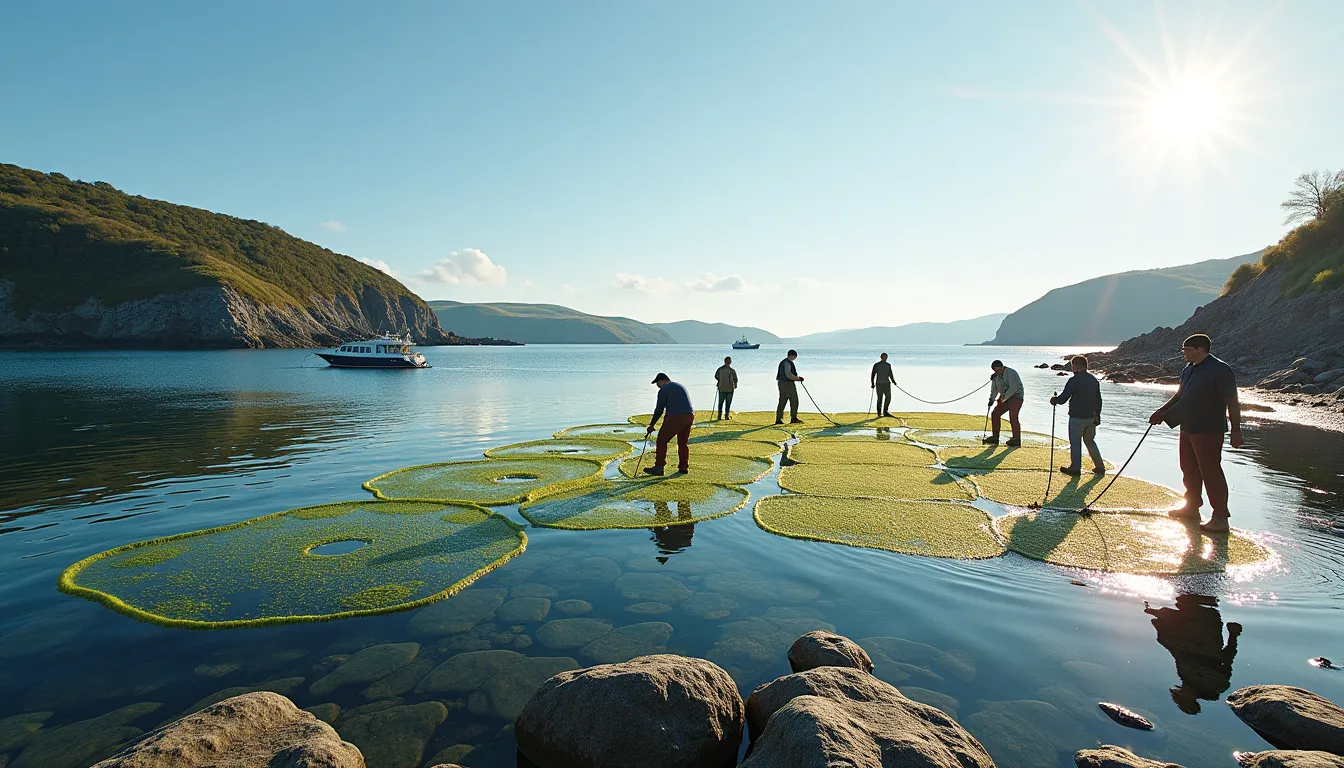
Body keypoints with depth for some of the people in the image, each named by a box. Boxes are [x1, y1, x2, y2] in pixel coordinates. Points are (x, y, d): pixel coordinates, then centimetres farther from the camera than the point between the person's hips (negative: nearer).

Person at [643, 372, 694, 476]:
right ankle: (684, 467, 18)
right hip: (690, 416, 8)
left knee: (662, 440, 3)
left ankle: (658, 467, 2)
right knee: (683, 442, 19)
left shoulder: (664, 390, 2)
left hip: (676, 417, -7)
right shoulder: (681, 387, 27)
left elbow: (659, 409, 2)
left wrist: (651, 425, 11)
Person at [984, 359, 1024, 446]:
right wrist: (991, 399, 3)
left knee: (1013, 417, -18)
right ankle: (995, 437, 10)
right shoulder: (996, 375, 7)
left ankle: (1016, 439, -13)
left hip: (1016, 396, -9)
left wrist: (1004, 397, -24)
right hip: (1005, 398, 9)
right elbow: (994, 389, 15)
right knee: (995, 413, 4)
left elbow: (1013, 388, -25)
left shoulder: (1010, 373, -18)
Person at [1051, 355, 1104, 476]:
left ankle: (1075, 468, 11)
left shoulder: (1074, 380, -18)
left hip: (1077, 417, -7)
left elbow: (1063, 398, -16)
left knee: (1075, 443, 5)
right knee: (1090, 441, 20)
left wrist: (1054, 400, 5)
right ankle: (1100, 467, 22)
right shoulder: (1094, 380, 7)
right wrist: (1097, 415, 22)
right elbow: (1098, 400, 14)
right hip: (1091, 417, 7)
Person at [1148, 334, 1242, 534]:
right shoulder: (1188, 370, 12)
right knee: (1189, 469, 17)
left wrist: (1236, 430, -16)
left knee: (1210, 472, -6)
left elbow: (1233, 403, -15)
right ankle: (1192, 507, 31)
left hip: (1208, 431, -9)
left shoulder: (1220, 370, -14)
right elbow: (1179, 396, 22)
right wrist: (1161, 413, 15)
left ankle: (1220, 518, 1)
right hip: (1188, 428, 9)